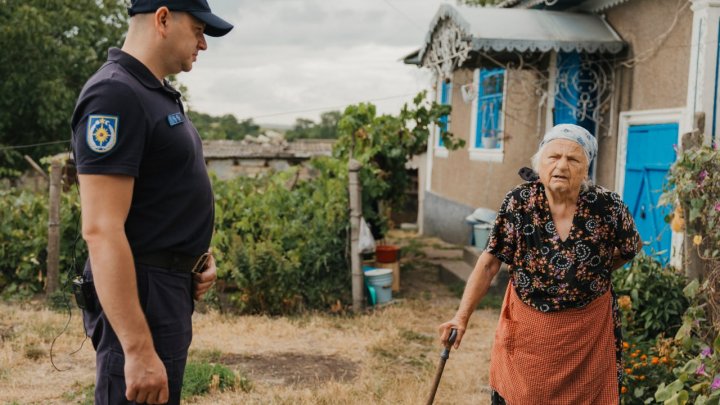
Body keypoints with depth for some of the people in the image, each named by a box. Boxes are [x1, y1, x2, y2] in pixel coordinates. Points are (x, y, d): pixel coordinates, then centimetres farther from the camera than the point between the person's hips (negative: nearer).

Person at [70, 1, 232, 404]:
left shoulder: (160, 94, 13)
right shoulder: (116, 94, -18)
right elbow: (101, 230, -25)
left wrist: (198, 253, 8)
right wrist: (138, 350, -28)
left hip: (169, 289, 10)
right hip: (141, 295, -10)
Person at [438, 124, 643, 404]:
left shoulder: (608, 207, -13)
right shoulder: (518, 202, -12)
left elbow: (632, 247, 8)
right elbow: (490, 262, -9)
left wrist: (596, 272, 0)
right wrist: (462, 316, -15)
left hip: (589, 331, 0)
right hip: (526, 328, 0)